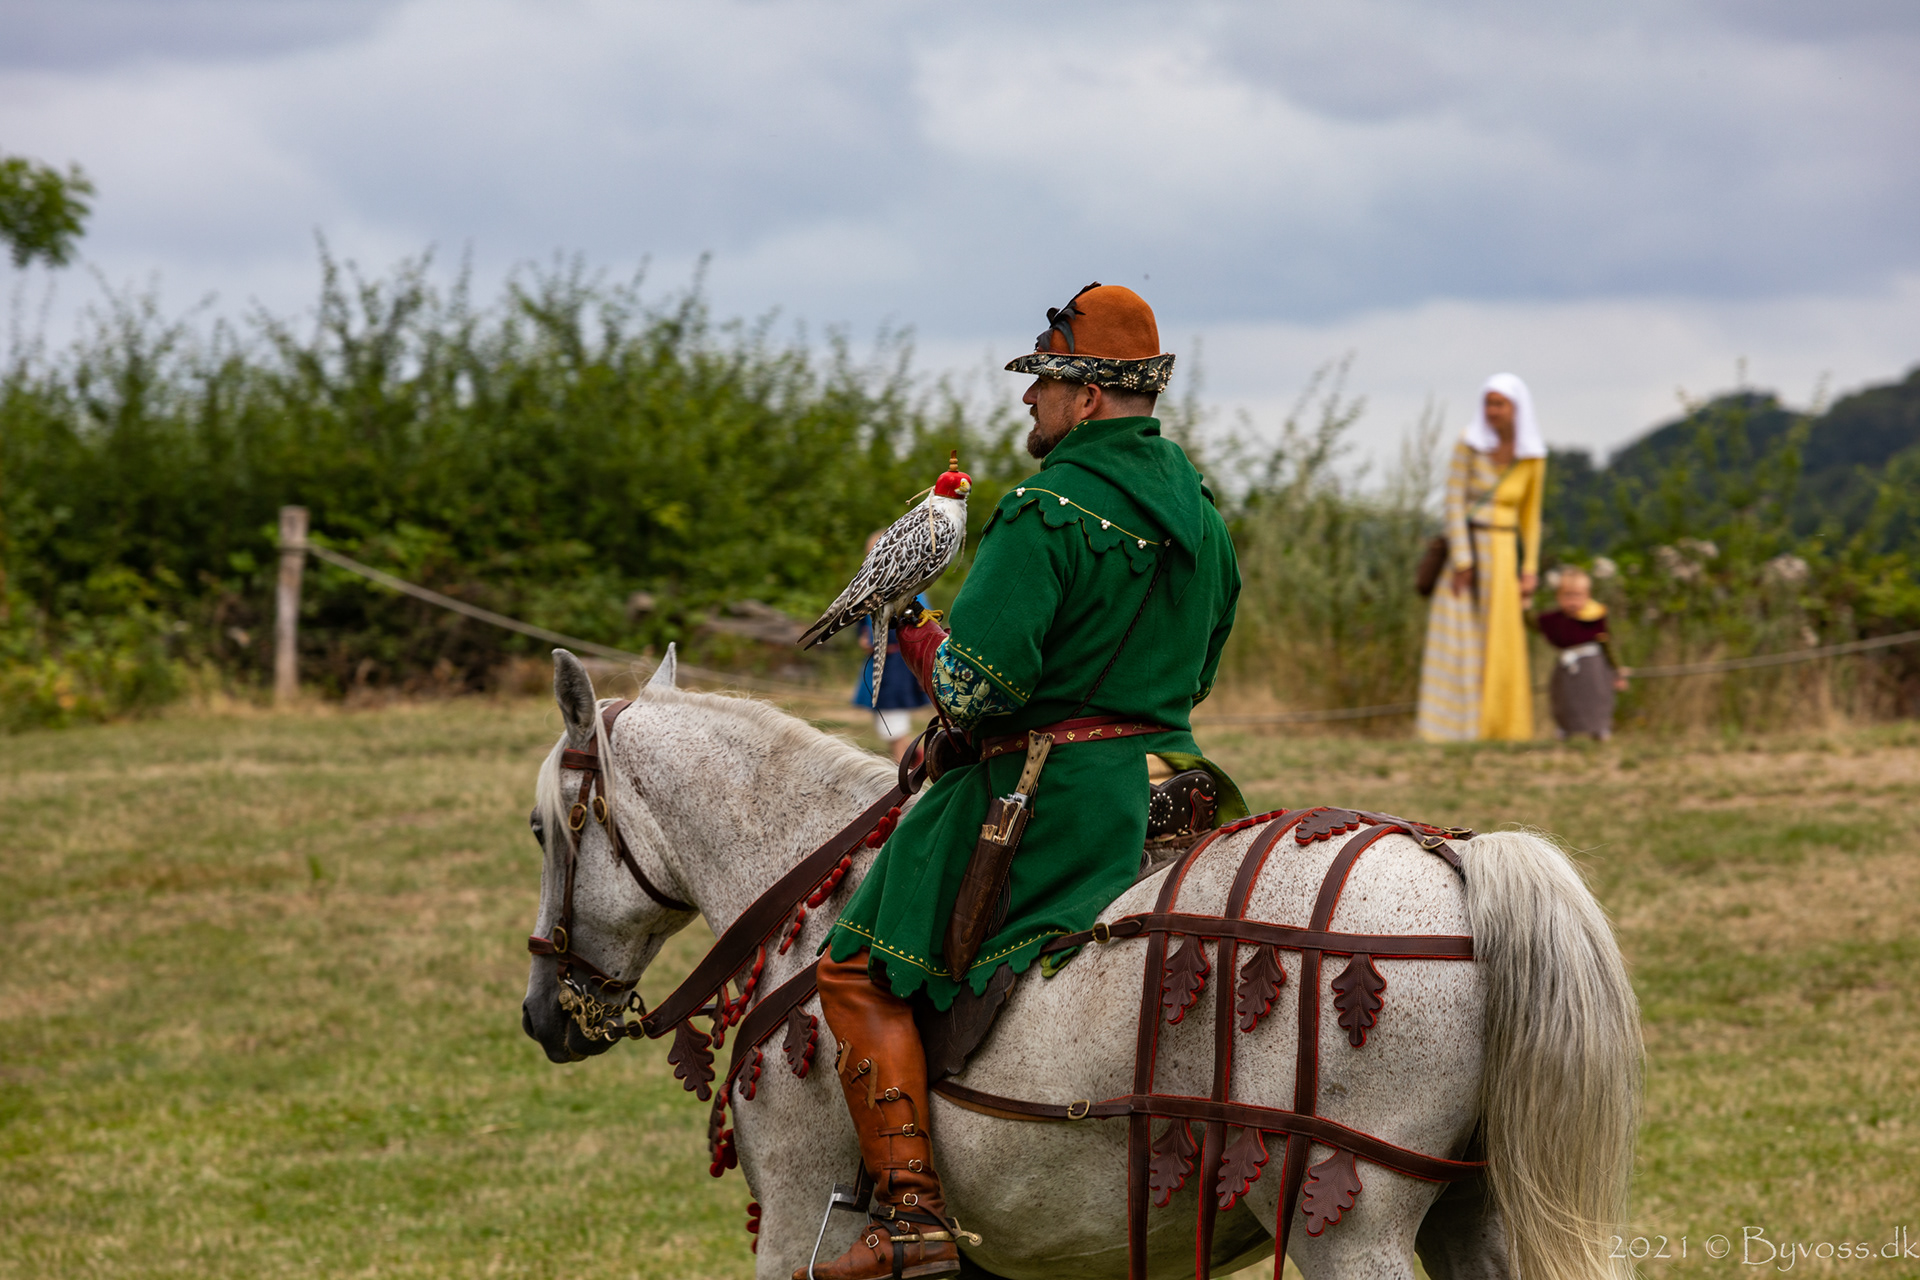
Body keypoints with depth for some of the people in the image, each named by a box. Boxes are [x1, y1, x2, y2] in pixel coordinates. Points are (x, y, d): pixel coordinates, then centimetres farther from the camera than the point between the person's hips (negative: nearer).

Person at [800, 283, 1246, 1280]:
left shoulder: (1047, 515, -17)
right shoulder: (1196, 505, 11)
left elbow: (973, 687, -23)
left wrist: (907, 630, -3)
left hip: (1048, 790, -9)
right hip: (1168, 775, 9)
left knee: (861, 969, -4)